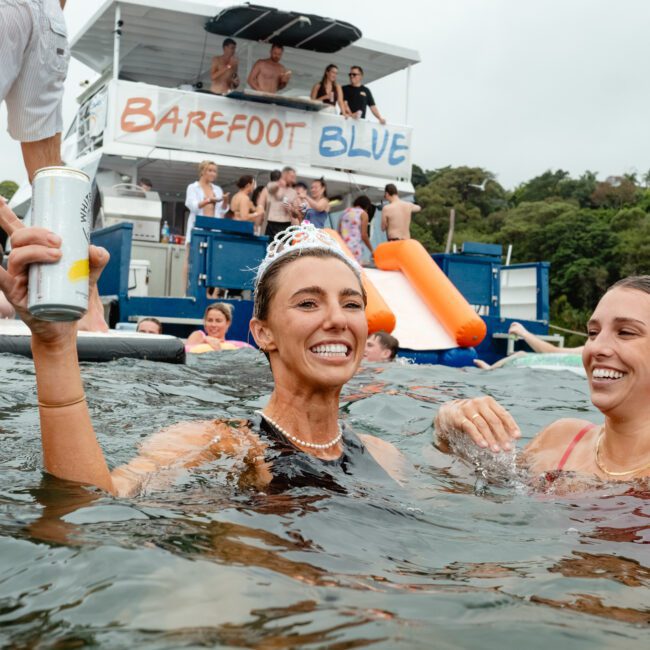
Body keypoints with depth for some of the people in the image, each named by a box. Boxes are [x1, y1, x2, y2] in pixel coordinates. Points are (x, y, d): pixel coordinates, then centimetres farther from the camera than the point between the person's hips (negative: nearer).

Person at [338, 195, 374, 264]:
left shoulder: (345, 211, 18)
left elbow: (338, 231, 13)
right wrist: (372, 251, 8)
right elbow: (364, 235, -2)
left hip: (342, 245, 5)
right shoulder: (363, 214, 3)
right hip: (354, 247, -5)